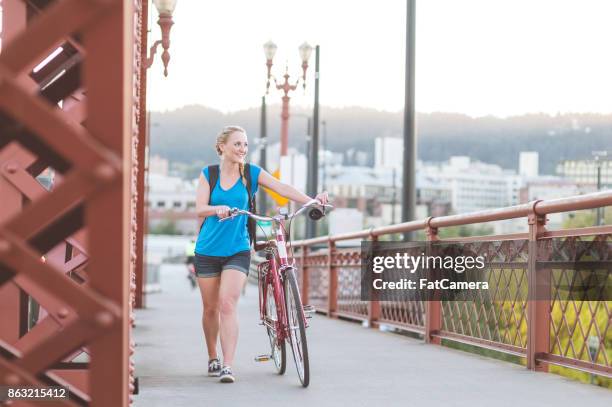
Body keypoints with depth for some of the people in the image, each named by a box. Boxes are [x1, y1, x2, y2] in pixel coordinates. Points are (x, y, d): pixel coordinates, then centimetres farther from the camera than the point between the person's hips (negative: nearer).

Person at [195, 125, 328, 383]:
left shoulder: (251, 173, 0)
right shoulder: (208, 174, 1)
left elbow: (283, 189, -11)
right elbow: (199, 208, -10)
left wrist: (311, 200, -27)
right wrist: (218, 208, -32)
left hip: (237, 250, -1)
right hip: (207, 251, 1)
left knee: (228, 305, -16)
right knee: (210, 308, 9)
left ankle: (227, 366, -17)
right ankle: (212, 359, 30)